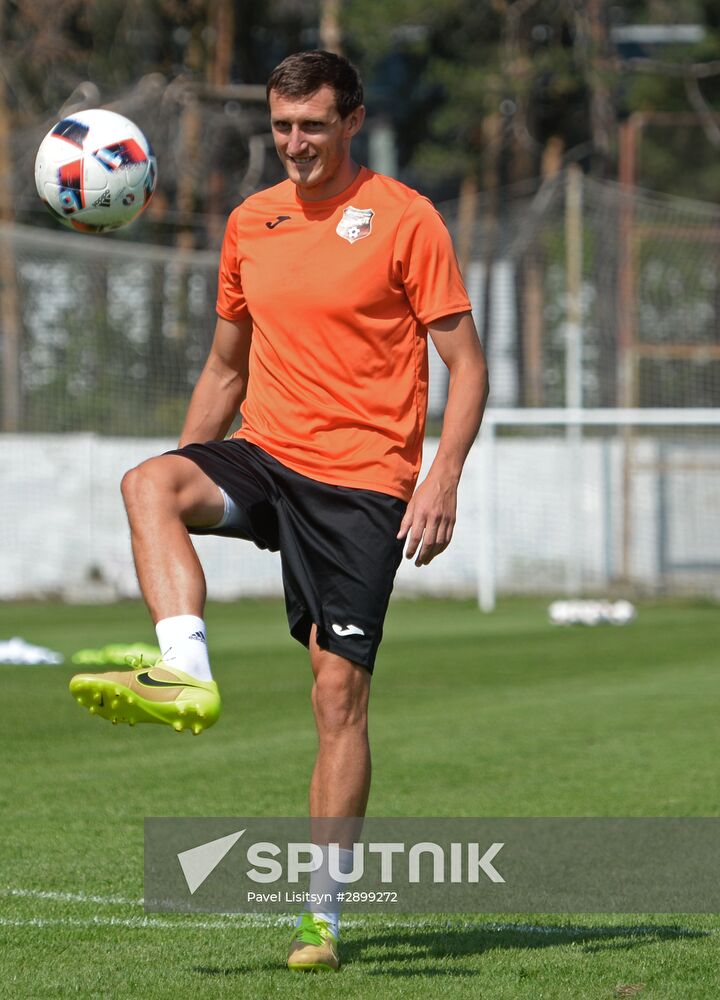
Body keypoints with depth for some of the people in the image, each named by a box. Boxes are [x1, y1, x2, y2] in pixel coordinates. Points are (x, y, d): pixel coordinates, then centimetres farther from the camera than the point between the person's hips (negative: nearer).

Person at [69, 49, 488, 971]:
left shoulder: (403, 218, -3)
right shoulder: (249, 223, 13)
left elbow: (465, 361, -3)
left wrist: (443, 476, -16)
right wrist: (186, 474, 16)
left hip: (362, 480, -4)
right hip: (264, 456, 5)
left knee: (339, 694, -7)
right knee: (149, 483, -29)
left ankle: (321, 912, 0)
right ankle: (186, 676, -43)